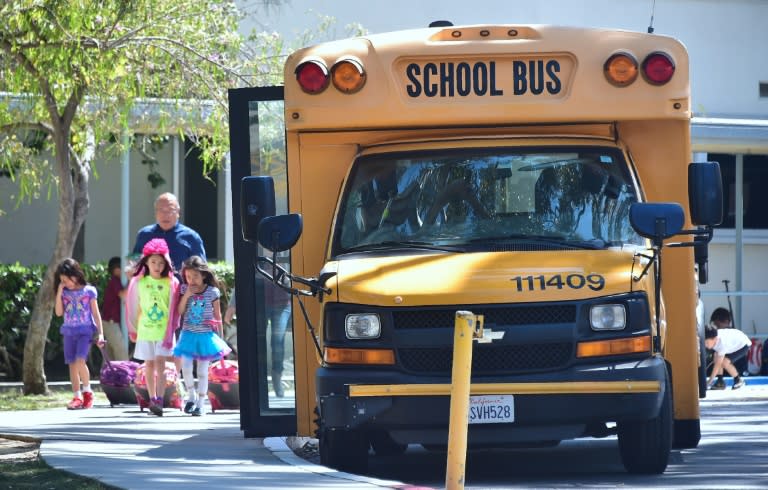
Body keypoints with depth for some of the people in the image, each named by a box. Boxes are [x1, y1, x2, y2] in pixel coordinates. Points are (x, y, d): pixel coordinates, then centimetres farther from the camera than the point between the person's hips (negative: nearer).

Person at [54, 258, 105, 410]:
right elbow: (59, 312, -1)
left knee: (80, 360, -20)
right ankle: (77, 397, 8)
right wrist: (59, 293, -6)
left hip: (85, 330, -4)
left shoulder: (89, 291, -1)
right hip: (69, 331, 4)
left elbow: (96, 313, 1)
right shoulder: (64, 293, 7)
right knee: (72, 364, 3)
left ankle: (87, 391, -3)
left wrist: (101, 333, -4)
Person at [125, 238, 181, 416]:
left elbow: (174, 309, -1)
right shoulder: (139, 283, 3)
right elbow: (136, 308, 10)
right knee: (149, 364, 9)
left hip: (163, 330, -3)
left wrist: (171, 329, -7)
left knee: (160, 363, -11)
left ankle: (159, 401, -17)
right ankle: (152, 399, 20)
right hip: (145, 329, 3)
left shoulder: (171, 283, -3)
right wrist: (134, 329, 13)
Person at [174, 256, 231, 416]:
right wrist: (186, 295, -16)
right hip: (189, 334, 1)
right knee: (185, 366, -10)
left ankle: (201, 404, 9)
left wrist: (219, 336, 5)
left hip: (206, 335, -1)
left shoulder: (212, 292, -5)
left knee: (203, 371, 2)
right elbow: (179, 312, -3)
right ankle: (191, 396, 14)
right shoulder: (185, 290, 0)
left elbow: (217, 315, 3)